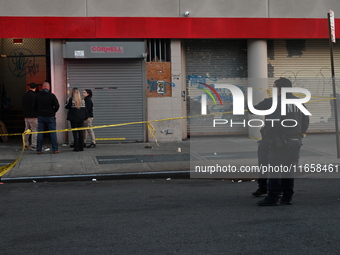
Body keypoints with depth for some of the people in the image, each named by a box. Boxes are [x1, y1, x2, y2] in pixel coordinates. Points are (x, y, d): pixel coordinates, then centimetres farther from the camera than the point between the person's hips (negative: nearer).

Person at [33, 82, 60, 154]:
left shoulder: (37, 95, 2)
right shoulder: (52, 95, -7)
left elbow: (34, 106, 7)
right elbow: (57, 106, -7)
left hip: (40, 116, 2)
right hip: (50, 117, -2)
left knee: (40, 133, 6)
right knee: (53, 133, 3)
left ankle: (39, 149, 7)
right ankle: (55, 149, 3)